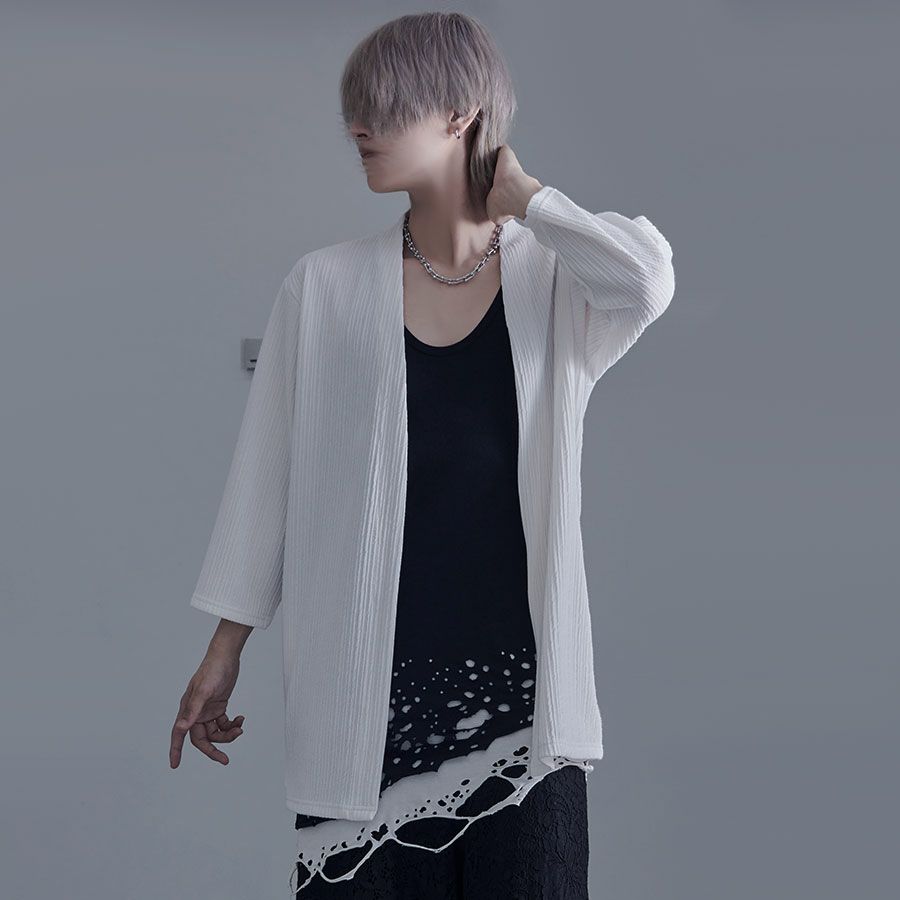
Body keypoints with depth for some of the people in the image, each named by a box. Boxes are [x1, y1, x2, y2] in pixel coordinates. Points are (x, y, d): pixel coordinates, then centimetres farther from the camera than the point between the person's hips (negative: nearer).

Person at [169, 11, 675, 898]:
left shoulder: (552, 280, 0)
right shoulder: (325, 288, 3)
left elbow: (647, 280, -23)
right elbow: (266, 474, 7)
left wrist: (519, 196, -8)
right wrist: (225, 650, 8)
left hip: (518, 691, 0)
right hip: (363, 698, 1)